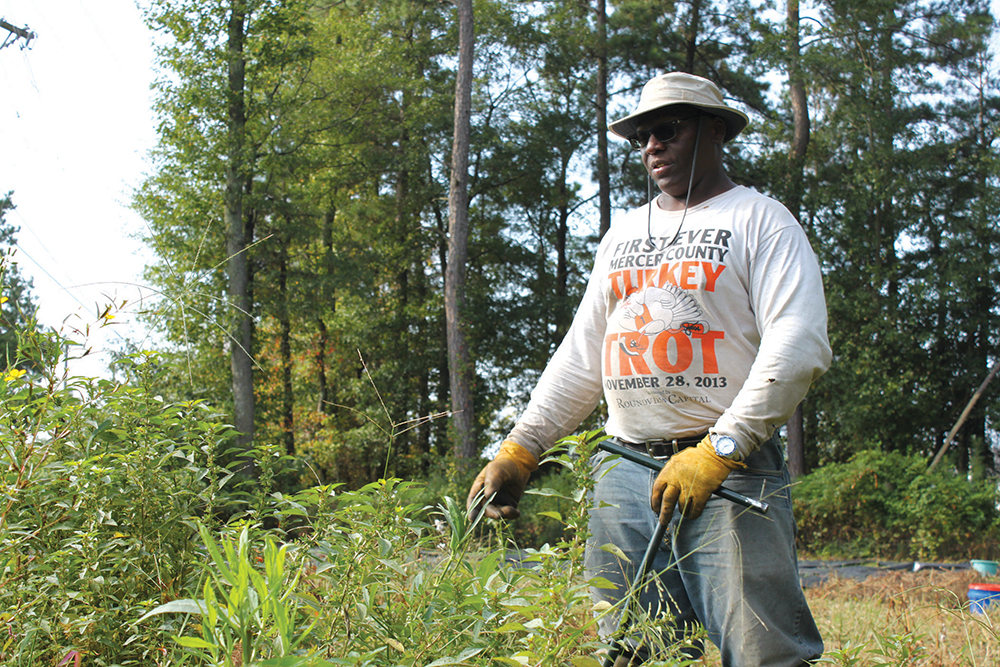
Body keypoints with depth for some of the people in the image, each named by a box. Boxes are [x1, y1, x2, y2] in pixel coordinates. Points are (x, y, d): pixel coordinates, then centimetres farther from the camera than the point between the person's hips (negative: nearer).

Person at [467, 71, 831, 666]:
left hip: (731, 469, -5)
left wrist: (715, 453, -19)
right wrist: (518, 452, 13)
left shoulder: (761, 221, 3)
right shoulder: (623, 233, 23)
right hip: (623, 474, 5)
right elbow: (581, 356, 23)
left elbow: (799, 348, -10)